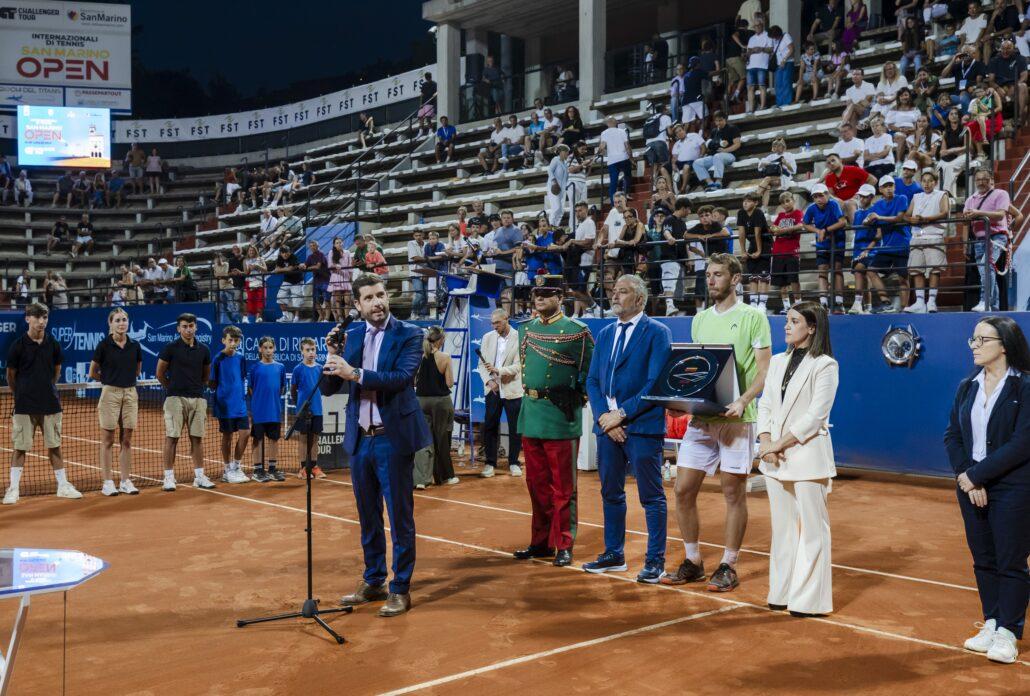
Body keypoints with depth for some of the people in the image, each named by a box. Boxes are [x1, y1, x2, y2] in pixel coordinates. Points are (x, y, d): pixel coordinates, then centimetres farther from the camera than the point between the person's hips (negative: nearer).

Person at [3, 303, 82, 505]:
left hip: (50, 404, 3)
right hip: (24, 405, -3)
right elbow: (11, 375, 4)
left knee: (54, 446, 9)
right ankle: (13, 489, 11)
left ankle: (63, 486, 16)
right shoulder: (18, 345, -6)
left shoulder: (53, 344, 3)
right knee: (20, 447, 2)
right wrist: (20, 394, 12)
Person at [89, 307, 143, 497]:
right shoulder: (104, 345, -5)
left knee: (126, 440, 7)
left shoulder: (135, 346, 4)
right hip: (110, 394, -3)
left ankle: (125, 481, 13)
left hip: (130, 394, 3)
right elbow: (92, 374, 3)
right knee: (108, 440, 1)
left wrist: (123, 378, 12)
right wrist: (110, 379, 11)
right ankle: (107, 483, 6)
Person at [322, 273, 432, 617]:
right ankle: (373, 582, 30)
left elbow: (403, 377, -21)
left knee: (400, 518, 2)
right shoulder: (351, 336, 7)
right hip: (360, 439, 5)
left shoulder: (408, 334, -6)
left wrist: (355, 373, -26)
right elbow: (329, 389, 5)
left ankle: (400, 589, 13)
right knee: (368, 517, 16)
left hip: (393, 438, -5)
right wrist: (333, 356, -12)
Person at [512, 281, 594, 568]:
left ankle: (564, 546, 9)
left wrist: (571, 400, -5)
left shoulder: (576, 331, -5)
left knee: (562, 487, 1)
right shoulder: (526, 328, 12)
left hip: (560, 419, -6)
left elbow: (589, 373, -2)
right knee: (537, 484, 12)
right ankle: (541, 542, 22)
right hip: (530, 416, 6)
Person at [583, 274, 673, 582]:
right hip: (608, 425, 6)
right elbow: (592, 380, 11)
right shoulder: (605, 334, 15)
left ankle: (655, 561, 9)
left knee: (651, 496, 0)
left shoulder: (658, 333, -4)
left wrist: (622, 413, -15)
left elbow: (656, 383, -12)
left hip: (642, 426, -6)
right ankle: (614, 554, 25)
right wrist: (604, 416, -5)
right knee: (611, 493, 13)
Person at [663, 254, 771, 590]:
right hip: (700, 417, 6)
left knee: (734, 493, 3)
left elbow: (764, 371, -7)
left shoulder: (753, 317, -3)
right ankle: (692, 562, 19)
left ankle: (728, 567, 15)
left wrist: (742, 401, -22)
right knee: (683, 490, 4)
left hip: (735, 418, -5)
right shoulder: (699, 319, 14)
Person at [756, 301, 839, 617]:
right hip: (775, 459, 6)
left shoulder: (825, 365, -6)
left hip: (808, 456, -6)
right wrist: (766, 442, -5)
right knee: (782, 527, 12)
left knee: (812, 528, 0)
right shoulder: (778, 362, 14)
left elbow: (815, 415, -13)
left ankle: (808, 599, 6)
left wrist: (781, 444, -14)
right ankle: (782, 593, 20)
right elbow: (765, 405, 10)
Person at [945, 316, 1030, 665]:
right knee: (983, 560, 12)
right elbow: (953, 435, 8)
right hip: (971, 488, 6)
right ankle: (991, 624, 22)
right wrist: (964, 475, -8)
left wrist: (976, 475, -15)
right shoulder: (967, 387, 8)